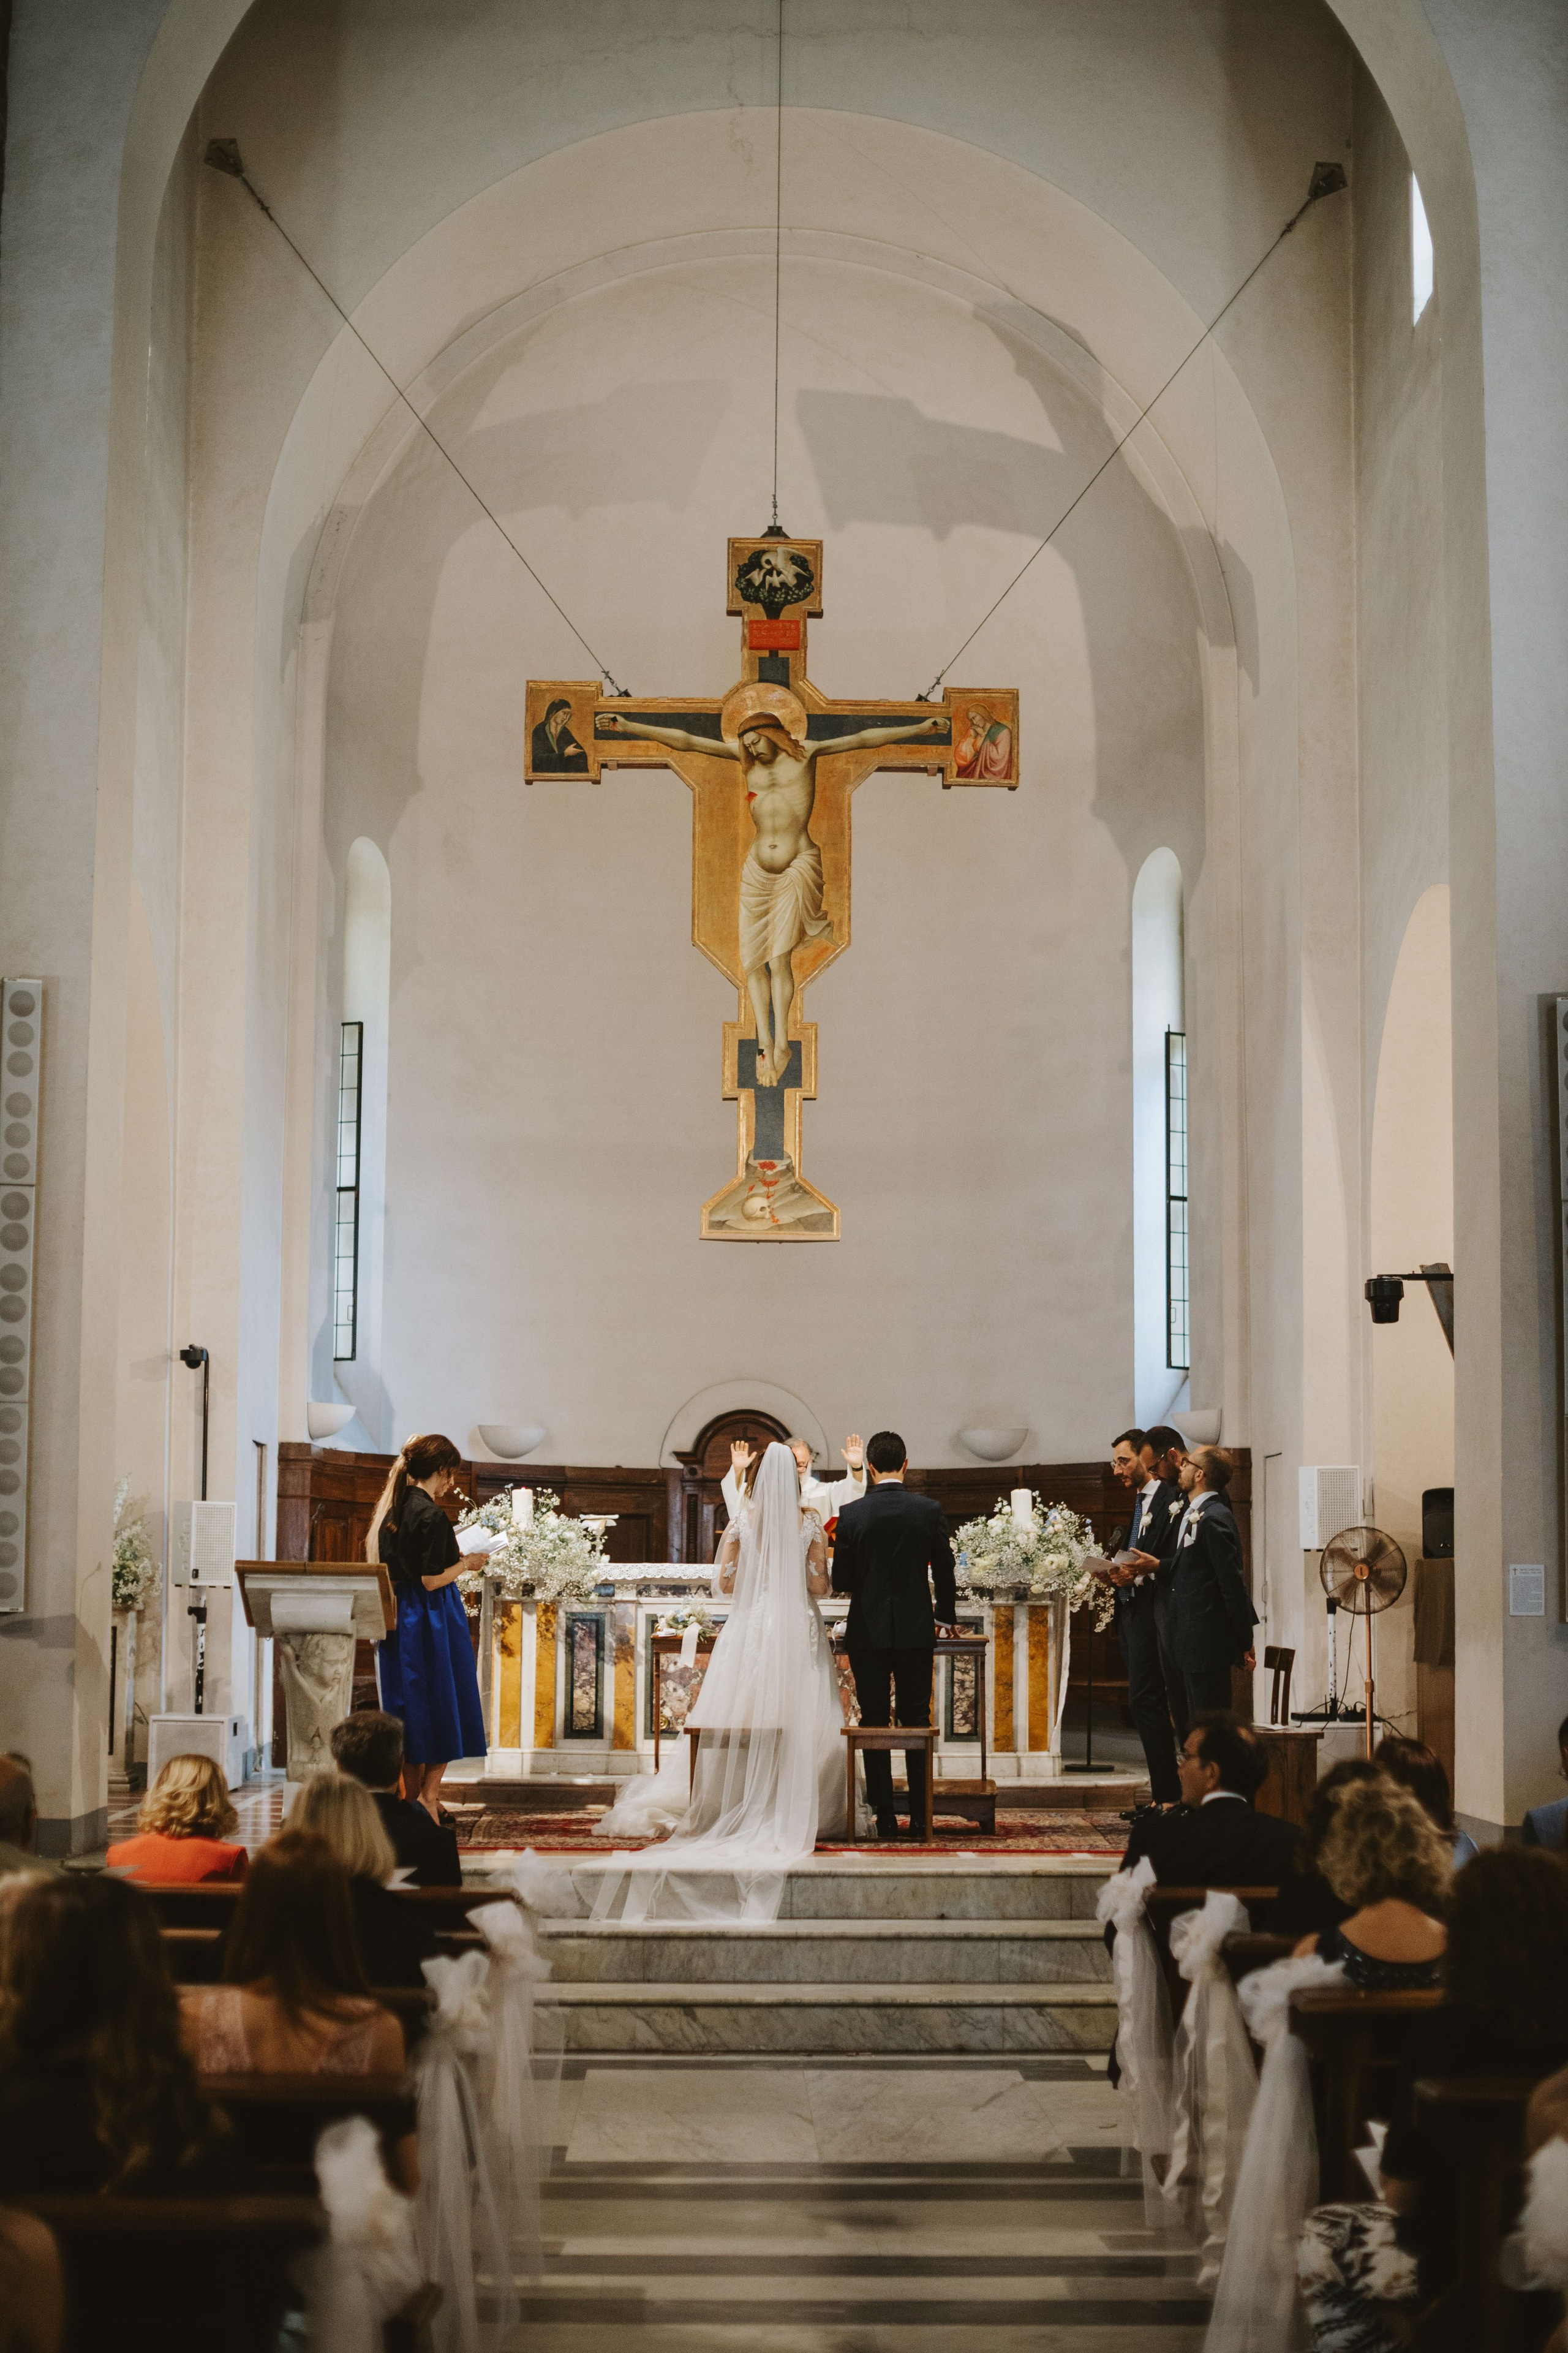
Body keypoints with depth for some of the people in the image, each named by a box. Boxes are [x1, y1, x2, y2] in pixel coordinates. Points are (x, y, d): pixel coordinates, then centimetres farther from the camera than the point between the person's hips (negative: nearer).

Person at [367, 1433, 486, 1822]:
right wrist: (467, 1562, -5)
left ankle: (413, 1799, 18)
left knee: (409, 1706, 13)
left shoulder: (392, 1509, 8)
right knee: (441, 1704, 3)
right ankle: (429, 1795, 1)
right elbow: (432, 1580, -20)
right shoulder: (431, 1515, -18)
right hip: (432, 1619, -8)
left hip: (396, 1613, 8)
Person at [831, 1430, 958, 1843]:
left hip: (867, 1633, -1)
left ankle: (884, 1820, 4)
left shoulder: (851, 1514, -6)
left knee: (874, 1724, 5)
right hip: (916, 1630, 1)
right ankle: (920, 1820, 7)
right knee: (917, 1723, 8)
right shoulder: (929, 1511, -4)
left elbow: (840, 1581, -3)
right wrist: (945, 1616, 21)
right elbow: (945, 1572, 3)